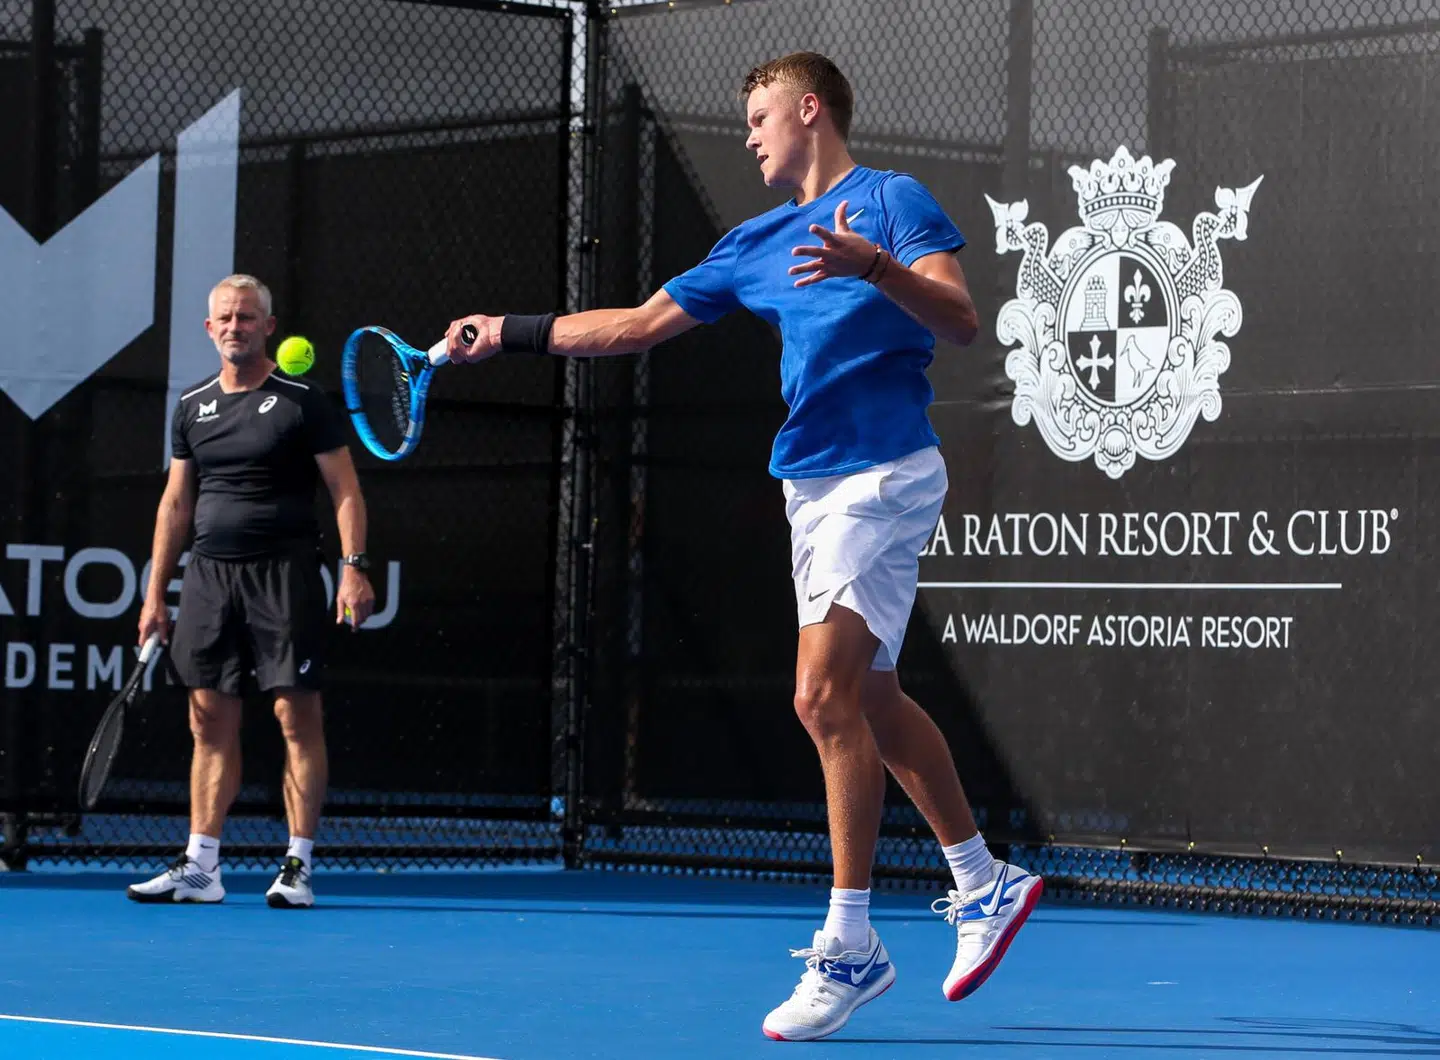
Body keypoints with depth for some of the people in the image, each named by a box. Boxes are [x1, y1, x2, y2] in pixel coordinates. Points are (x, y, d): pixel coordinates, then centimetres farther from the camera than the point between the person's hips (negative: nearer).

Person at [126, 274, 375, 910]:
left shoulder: (301, 401, -1)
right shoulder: (193, 406, 13)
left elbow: (344, 489, -2)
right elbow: (176, 502, 17)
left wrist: (353, 566, -14)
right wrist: (155, 594, 13)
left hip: (284, 572, -5)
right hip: (209, 573, 5)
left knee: (298, 715, -5)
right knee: (211, 720, 4)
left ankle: (299, 867, -2)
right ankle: (200, 868, 7)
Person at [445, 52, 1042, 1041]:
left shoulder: (892, 199, -5)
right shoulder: (757, 242, 18)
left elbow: (961, 320, -16)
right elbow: (637, 324, 20)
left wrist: (874, 266, -32)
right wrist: (508, 331, 17)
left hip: (883, 475, -8)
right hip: (814, 484, 9)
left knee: (825, 697, -15)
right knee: (870, 703, 12)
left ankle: (850, 947, -12)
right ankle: (986, 884, 25)